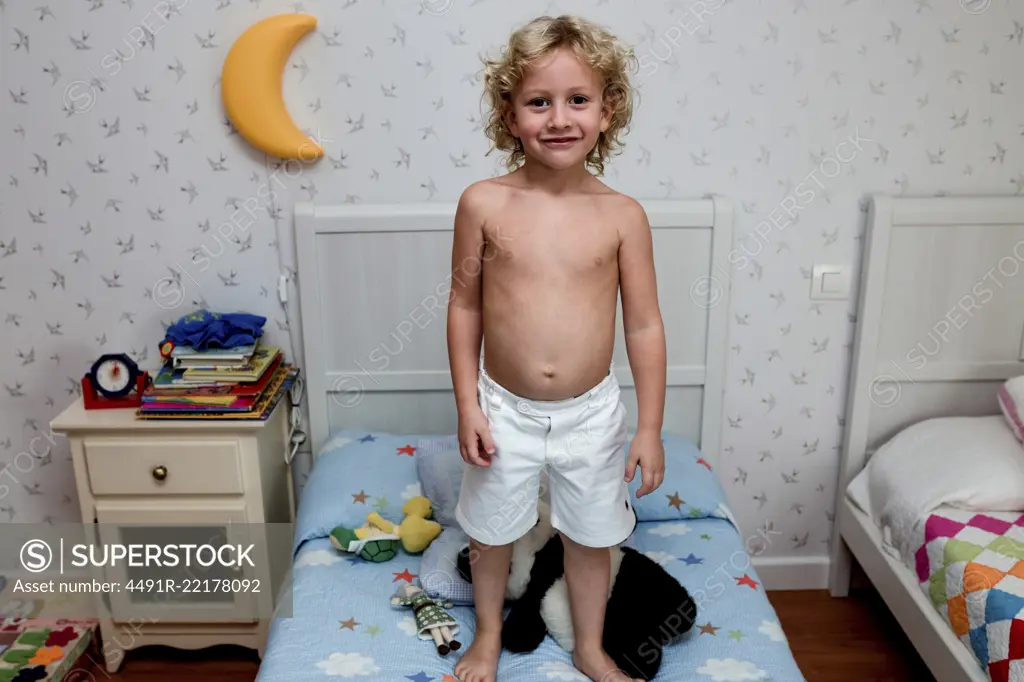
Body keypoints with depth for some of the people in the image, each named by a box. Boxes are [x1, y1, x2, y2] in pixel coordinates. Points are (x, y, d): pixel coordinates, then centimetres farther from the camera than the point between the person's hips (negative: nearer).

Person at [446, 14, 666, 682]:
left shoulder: (623, 215, -11)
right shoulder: (484, 203, -11)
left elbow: (645, 326, -5)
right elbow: (464, 306, -2)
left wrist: (650, 428, -5)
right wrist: (468, 406, -4)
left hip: (591, 413, 0)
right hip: (505, 410, 0)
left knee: (591, 537, 19)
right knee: (492, 532, 19)